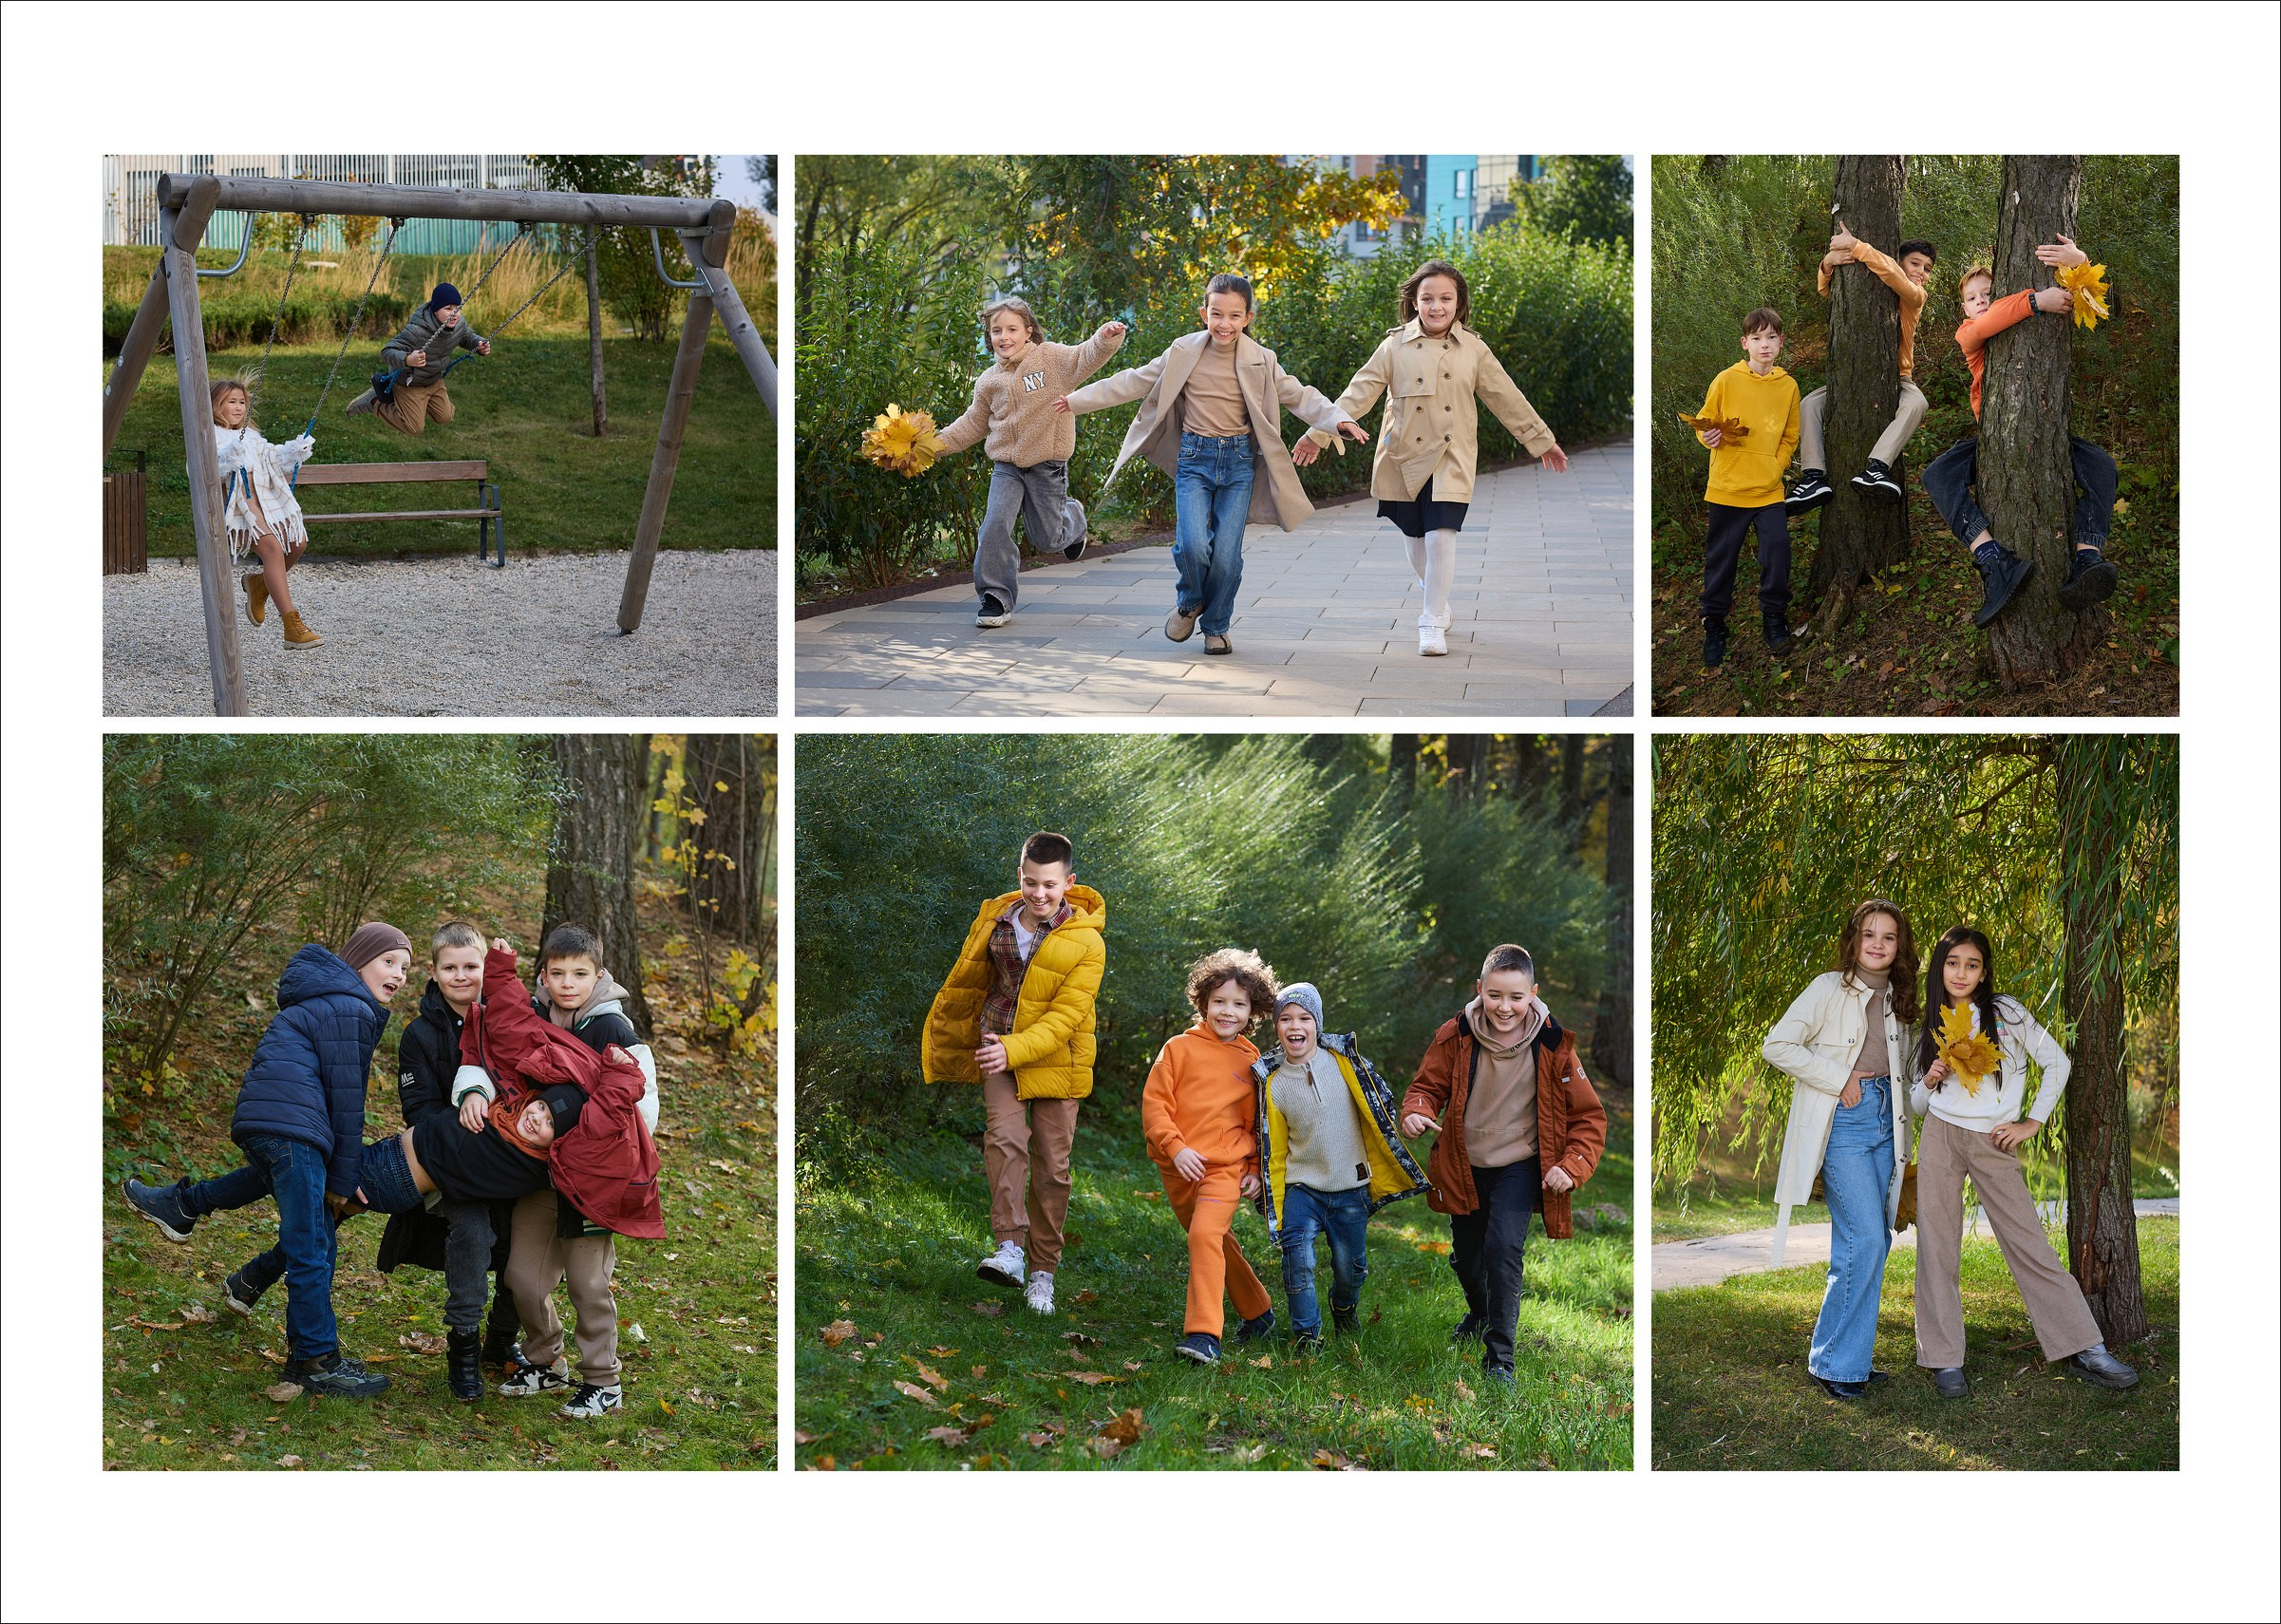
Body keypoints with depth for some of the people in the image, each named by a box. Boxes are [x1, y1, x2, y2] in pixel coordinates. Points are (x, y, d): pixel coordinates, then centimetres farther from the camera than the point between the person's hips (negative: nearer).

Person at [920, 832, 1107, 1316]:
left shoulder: (1086, 944, -13)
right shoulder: (994, 920, -1)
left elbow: (1065, 1017, -20)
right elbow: (965, 984, 15)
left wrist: (1014, 1050, -32)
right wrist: (945, 1039, 23)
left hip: (1054, 1058, -2)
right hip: (998, 1050, 2)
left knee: (1052, 1166, 1)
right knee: (1005, 1136, -21)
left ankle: (1042, 1270, 11)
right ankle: (1010, 1248, -27)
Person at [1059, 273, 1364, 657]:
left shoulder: (1260, 362, -1)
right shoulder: (1183, 354, 0)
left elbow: (1299, 396, 0)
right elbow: (1135, 383, 7)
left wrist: (1338, 420, -17)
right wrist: (1078, 401, 8)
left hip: (1239, 463, 0)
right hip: (1194, 457, 0)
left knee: (1226, 554, -5)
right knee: (1193, 544, -17)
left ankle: (1216, 627, 19)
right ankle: (1189, 602, 15)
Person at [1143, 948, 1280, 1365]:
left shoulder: (1252, 1061, 5)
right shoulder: (1179, 1048, 1)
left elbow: (1258, 1122, 14)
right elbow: (1153, 1103, -3)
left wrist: (1256, 1169, 7)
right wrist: (1176, 1147, -13)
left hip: (1226, 1167, -2)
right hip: (1178, 1169, 2)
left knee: (1206, 1235, -24)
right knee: (1219, 1243, 16)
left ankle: (1204, 1334, -28)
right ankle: (1258, 1312, 38)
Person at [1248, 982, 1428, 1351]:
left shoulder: (1344, 1059, -6)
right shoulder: (1273, 1083, -6)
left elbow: (1380, 1109, 5)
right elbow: (1273, 1150, 2)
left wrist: (1382, 1171, 6)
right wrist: (1273, 1207, 1)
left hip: (1350, 1187, 1)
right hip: (1302, 1186, -1)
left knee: (1350, 1268, 8)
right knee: (1298, 1257, -19)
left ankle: (1345, 1306, 42)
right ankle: (1306, 1334, -3)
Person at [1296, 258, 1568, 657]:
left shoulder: (1474, 350, 1)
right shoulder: (1395, 346, -2)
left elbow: (1507, 398, 9)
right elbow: (1360, 392, -3)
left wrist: (1541, 440, 14)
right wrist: (1319, 434, -9)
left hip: (1450, 460, -1)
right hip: (1403, 457, 1)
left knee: (1441, 537, -14)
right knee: (1415, 539, 11)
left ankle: (1433, 623, -6)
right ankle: (1437, 603, 36)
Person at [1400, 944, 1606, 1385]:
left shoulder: (1552, 1046, -16)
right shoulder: (1456, 1036, -14)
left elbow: (1588, 1116, -7)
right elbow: (1428, 1085, 1)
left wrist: (1572, 1166, -21)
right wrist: (1417, 1112, -22)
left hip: (1519, 1166, -3)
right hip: (1465, 1166, 3)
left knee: (1504, 1248, -21)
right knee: (1464, 1256, 18)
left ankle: (1500, 1357, -11)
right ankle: (1480, 1313, 52)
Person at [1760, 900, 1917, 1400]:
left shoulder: (1896, 1000, 14)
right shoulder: (1830, 989, -5)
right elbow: (1776, 1045, -11)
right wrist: (1840, 1079, -13)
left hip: (1884, 1122, 7)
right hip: (1842, 1122, -7)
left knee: (1871, 1243, 6)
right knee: (1865, 1239, -14)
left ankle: (1850, 1355, 14)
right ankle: (1835, 1362, -6)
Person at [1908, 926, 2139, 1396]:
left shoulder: (2006, 1013, 1)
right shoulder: (1933, 1029, 11)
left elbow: (2057, 1062, 4)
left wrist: (2032, 1123, -1)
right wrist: (1930, 1080, -6)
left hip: (1993, 1144, -3)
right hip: (1941, 1137, 3)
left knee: (2030, 1246, -5)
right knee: (1938, 1250, -1)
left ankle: (2086, 1351, 0)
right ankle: (1946, 1360, 4)